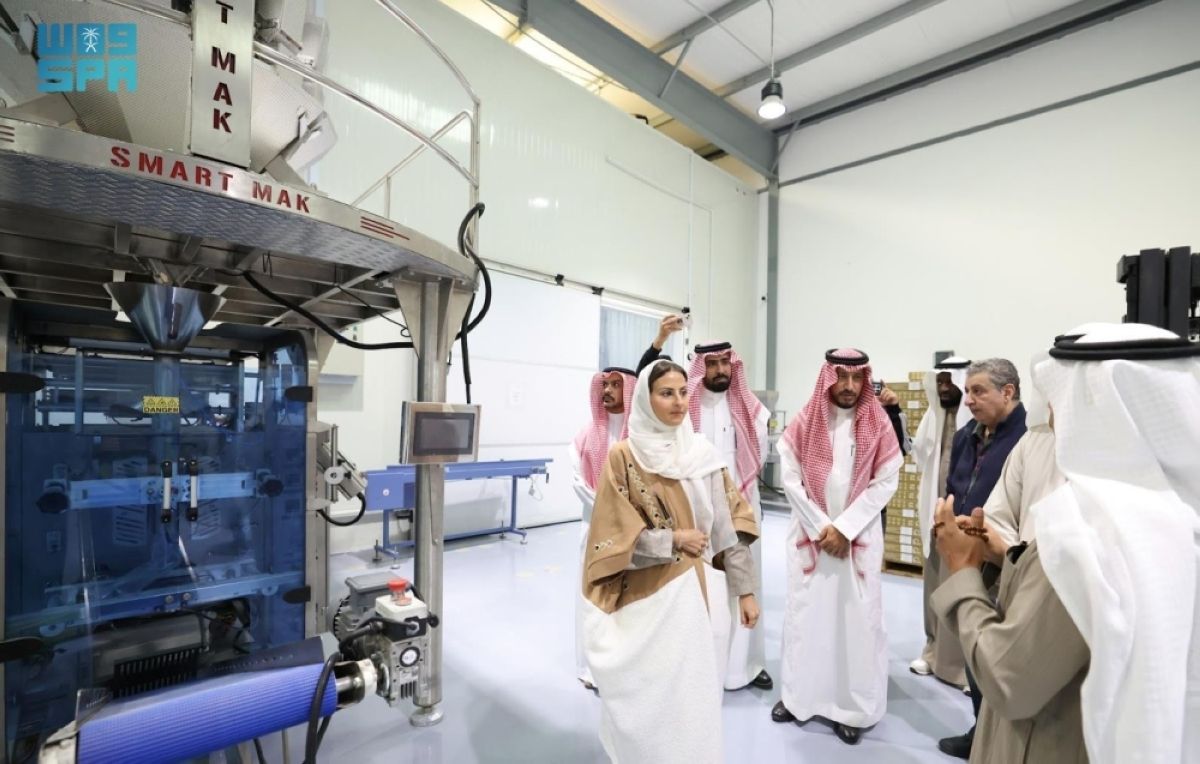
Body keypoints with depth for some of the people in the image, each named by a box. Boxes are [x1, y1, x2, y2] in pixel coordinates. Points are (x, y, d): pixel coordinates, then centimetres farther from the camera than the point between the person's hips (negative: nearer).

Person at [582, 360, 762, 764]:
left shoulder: (704, 454, 2)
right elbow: (612, 535, -7)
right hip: (649, 597, -3)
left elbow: (731, 525, 4)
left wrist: (745, 590, 4)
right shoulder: (622, 456, -7)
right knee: (650, 696, 6)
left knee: (695, 697, 14)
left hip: (701, 593, 3)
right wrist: (673, 539, -10)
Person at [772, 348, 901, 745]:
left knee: (857, 618, 5)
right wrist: (820, 527, -8)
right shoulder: (804, 423, -2)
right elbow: (791, 480, -3)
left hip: (860, 536, 0)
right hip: (809, 532, 0)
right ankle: (799, 696, 24)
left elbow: (886, 482, -5)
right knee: (806, 613, 8)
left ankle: (851, 707, 20)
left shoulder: (878, 425, -2)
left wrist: (844, 527, -11)